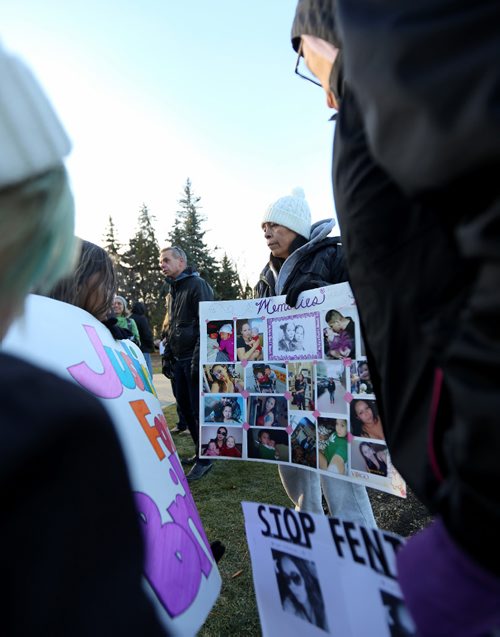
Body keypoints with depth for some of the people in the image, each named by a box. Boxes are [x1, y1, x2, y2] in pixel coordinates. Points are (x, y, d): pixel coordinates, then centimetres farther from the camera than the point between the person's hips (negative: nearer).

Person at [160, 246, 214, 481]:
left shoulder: (197, 285, -9)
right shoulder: (172, 291, 17)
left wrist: (198, 359, -21)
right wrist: (167, 355, 16)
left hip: (194, 359, -8)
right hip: (178, 360, 8)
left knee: (199, 408, -2)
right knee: (185, 407, 13)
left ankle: (205, 459, 10)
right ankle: (200, 451, 28)